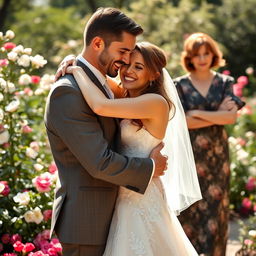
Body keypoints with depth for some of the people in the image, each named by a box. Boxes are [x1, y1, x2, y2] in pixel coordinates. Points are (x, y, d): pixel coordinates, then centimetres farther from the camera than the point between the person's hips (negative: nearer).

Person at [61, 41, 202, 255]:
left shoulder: (156, 102, -16)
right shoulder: (124, 97, 8)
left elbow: (100, 106, -28)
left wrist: (78, 71, -15)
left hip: (141, 197, -8)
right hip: (123, 195, 8)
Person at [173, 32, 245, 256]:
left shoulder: (225, 83, 6)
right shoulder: (180, 85, 0)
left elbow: (232, 117, -7)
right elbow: (182, 121, -10)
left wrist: (198, 113, -12)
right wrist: (218, 115, -10)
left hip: (217, 154, 2)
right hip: (189, 154, -2)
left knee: (215, 207, 2)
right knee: (189, 209, 0)